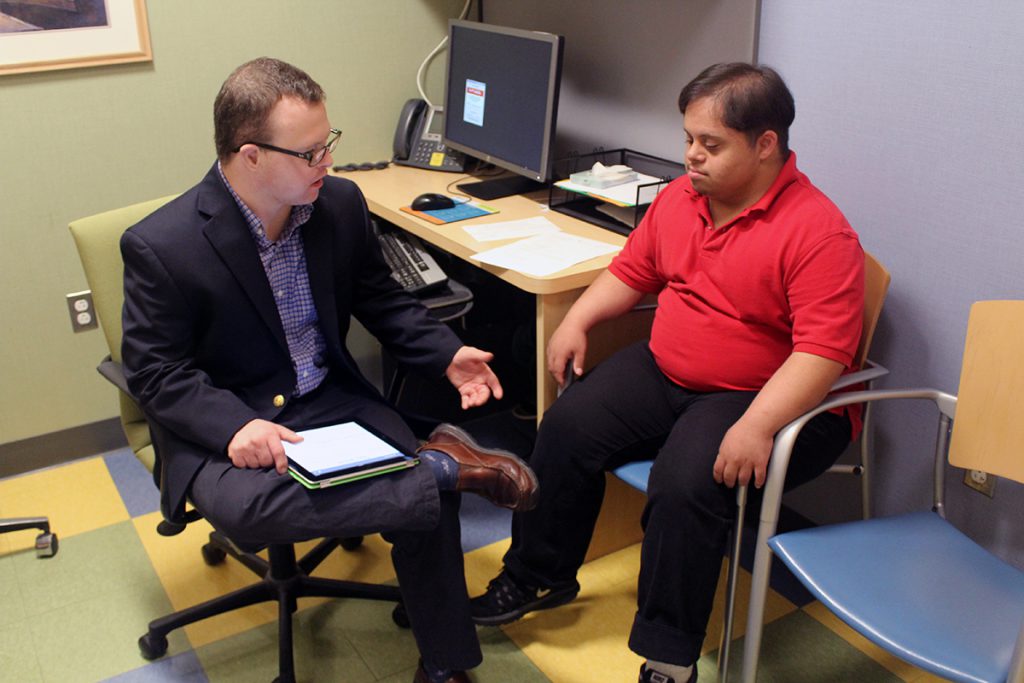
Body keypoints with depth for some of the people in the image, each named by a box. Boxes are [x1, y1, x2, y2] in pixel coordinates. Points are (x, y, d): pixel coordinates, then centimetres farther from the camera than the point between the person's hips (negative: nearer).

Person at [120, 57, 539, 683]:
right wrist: (235, 425, -28)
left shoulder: (341, 204, -3)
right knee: (242, 506, -35)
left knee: (423, 486, -19)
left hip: (330, 398, 4)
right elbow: (156, 371, -11)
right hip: (221, 423, -3)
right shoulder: (161, 245, -16)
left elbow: (382, 300, 10)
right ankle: (447, 467, -24)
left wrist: (448, 355, -6)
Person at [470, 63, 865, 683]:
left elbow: (822, 353, -25)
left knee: (685, 485, -30)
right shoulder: (679, 198, 4)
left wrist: (757, 426, -35)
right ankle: (537, 577, 13)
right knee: (568, 428, -8)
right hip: (665, 371, 7)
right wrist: (578, 321, 4)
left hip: (768, 398, -7)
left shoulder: (819, 231, -18)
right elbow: (632, 272, 18)